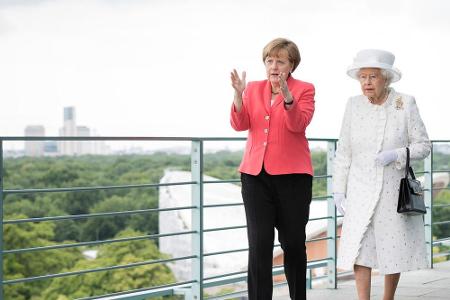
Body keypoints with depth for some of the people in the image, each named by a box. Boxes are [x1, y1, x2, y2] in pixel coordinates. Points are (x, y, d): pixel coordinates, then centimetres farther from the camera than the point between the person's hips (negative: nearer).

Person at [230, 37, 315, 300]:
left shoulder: (304, 90, 2)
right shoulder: (254, 89, 11)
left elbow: (299, 124, -14)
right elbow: (240, 124, -1)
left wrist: (287, 96, -30)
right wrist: (239, 94, -16)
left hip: (292, 174, -2)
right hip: (256, 173, 2)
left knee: (293, 241, 6)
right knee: (259, 243, -7)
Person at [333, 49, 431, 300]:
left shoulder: (405, 104, -6)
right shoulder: (354, 105, -1)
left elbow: (424, 145, -2)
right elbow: (344, 151, 5)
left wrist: (395, 155, -19)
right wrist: (339, 189, 3)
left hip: (395, 191, -1)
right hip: (361, 191, 1)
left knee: (394, 250, 7)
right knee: (359, 249, -5)